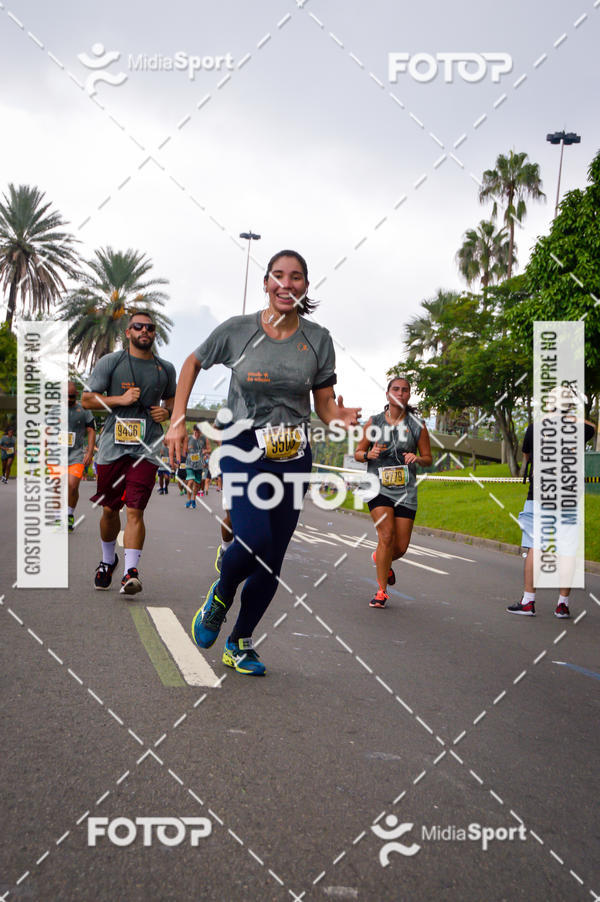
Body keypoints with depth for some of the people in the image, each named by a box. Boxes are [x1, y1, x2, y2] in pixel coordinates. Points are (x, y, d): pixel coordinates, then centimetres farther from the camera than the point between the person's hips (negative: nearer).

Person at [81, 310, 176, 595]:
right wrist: (120, 399, -12)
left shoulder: (165, 369, 12)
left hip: (146, 449, 0)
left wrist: (167, 411, 5)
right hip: (113, 445, 0)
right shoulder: (110, 362, 3)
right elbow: (87, 399, 1)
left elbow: (172, 398, 28)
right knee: (109, 510, 11)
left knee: (135, 510, -11)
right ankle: (108, 560, 34)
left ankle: (131, 571, -13)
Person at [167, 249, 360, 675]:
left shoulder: (317, 339, 1)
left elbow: (325, 403, 7)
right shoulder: (237, 330, -4)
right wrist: (178, 421, 4)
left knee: (272, 563, 6)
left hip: (294, 457, 3)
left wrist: (342, 417, -17)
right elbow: (192, 364, 11)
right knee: (255, 539, -25)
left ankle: (240, 643, 25)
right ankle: (219, 597, 9)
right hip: (245, 450, -3)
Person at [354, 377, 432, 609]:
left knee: (401, 546, 2)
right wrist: (369, 454, -12)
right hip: (378, 487, -2)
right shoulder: (373, 422, 4)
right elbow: (358, 452, 11)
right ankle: (381, 591, -6)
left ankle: (380, 559, 39)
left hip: (405, 491, 2)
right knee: (386, 535, -18)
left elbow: (428, 459, 10)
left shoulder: (418, 426, 4)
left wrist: (417, 458, -12)